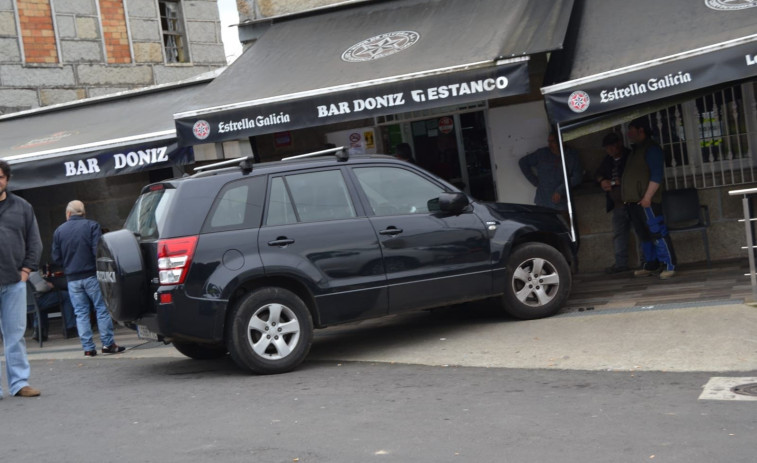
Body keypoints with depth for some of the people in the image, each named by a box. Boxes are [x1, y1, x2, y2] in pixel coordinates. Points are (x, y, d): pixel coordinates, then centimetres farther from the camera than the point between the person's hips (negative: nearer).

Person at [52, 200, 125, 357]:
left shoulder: (58, 231, 6)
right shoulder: (92, 226, -4)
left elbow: (56, 258, 7)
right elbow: (98, 251, -13)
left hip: (72, 279, 3)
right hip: (91, 276, -3)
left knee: (80, 313, 7)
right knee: (102, 309, 3)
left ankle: (88, 348, 6)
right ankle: (108, 343, 2)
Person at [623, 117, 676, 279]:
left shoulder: (651, 149, -8)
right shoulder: (636, 150, 21)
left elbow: (657, 175, -16)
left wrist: (647, 196, -21)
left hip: (646, 201, -9)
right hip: (633, 201, 9)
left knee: (657, 233, -9)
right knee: (644, 235, 11)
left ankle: (668, 266, -7)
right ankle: (650, 266, 16)